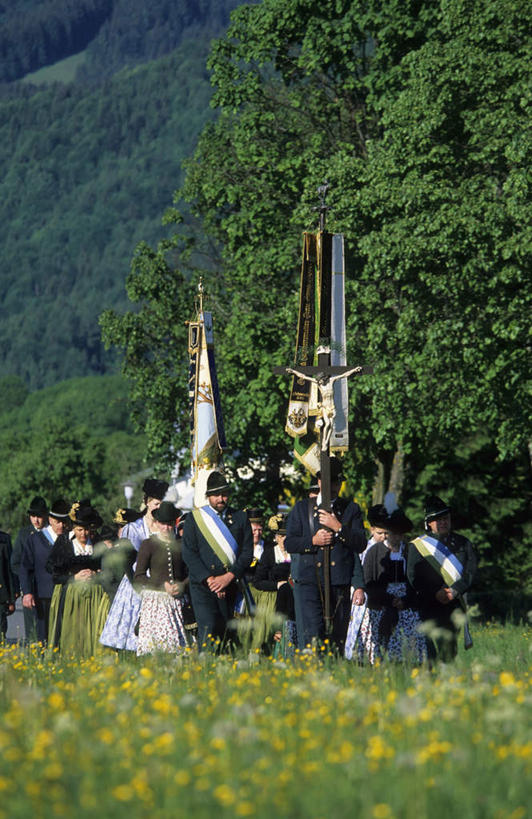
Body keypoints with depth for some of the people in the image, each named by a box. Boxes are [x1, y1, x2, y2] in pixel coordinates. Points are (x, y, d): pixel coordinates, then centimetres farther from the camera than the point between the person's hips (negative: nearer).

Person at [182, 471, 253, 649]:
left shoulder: (240, 518, 11)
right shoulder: (195, 518, 5)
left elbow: (247, 552, 5)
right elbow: (189, 554, -2)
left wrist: (228, 577, -9)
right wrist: (208, 579, -12)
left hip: (229, 586, 3)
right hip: (203, 585, -3)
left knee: (222, 632, 3)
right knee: (208, 629, -18)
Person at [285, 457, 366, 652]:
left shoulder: (351, 509, 12)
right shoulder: (302, 508, 12)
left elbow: (360, 545, 4)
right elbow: (290, 544, 7)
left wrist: (338, 528, -9)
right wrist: (313, 541, -9)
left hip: (340, 584, 1)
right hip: (308, 581, -1)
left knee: (337, 639, 1)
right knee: (311, 637, -14)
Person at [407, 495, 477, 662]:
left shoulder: (462, 543, 12)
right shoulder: (416, 546, 5)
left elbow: (470, 572, 4)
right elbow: (413, 576, -2)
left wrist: (454, 591, -11)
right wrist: (435, 593, -14)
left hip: (455, 605, 3)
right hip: (430, 607, -3)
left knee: (451, 650, 3)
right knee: (436, 649, -13)